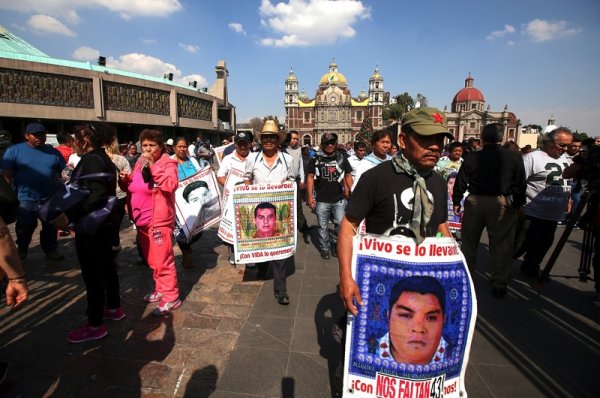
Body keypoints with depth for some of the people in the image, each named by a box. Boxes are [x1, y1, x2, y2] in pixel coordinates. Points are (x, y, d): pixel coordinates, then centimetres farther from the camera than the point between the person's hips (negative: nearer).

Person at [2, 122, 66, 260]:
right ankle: (21, 250, 33)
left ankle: (51, 250, 26)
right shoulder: (14, 150, -2)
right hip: (25, 198, -2)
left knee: (50, 227, 12)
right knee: (25, 228, 12)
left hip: (50, 198, 2)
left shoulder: (54, 152, 5)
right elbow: (7, 175, -4)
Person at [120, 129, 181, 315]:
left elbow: (171, 185, -28)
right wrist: (124, 180, 1)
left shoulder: (167, 163, -9)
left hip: (159, 220, -8)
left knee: (163, 260, -3)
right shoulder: (140, 163, 12)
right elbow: (133, 187, 22)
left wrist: (153, 166, -26)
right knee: (152, 260, 18)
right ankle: (160, 289, 33)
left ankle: (171, 297, 8)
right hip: (142, 220, 8)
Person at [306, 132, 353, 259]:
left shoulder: (342, 158, 5)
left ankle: (334, 243, 27)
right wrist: (310, 196, -5)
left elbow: (348, 175, 9)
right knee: (323, 226, 9)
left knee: (341, 224, 3)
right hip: (321, 200, -1)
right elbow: (310, 177, 1)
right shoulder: (315, 160, 1)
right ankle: (325, 248, 26)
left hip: (339, 199, 1)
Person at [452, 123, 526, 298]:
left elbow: (461, 182, 0)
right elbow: (520, 184, -3)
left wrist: (456, 201, 10)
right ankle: (499, 285, 12)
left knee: (469, 241, 16)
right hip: (502, 204, -1)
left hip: (474, 201, 1)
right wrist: (518, 204, 8)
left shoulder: (473, 157, -2)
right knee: (501, 244, 6)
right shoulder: (514, 157, -4)